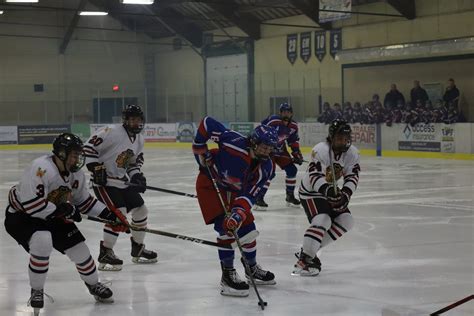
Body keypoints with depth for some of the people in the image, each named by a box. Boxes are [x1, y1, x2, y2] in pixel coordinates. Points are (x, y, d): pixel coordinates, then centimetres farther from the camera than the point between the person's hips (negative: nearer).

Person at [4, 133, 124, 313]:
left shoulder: (76, 174, -5)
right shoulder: (41, 168, -32)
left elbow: (84, 201, 9)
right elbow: (31, 205, -35)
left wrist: (110, 215, 0)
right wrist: (64, 210, -30)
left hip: (53, 217, 7)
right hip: (21, 216, -7)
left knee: (79, 247, 2)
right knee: (43, 242, -33)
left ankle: (94, 285, 30)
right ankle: (36, 291, -11)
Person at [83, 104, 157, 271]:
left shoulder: (139, 139, 6)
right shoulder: (112, 132, -20)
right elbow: (89, 147, -21)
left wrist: (136, 175, 0)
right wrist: (96, 168, -21)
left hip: (123, 182, 9)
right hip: (104, 182, -9)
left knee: (141, 210, 10)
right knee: (118, 213, -21)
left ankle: (138, 249, 29)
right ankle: (105, 254, -10)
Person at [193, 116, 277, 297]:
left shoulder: (266, 167, -16)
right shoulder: (234, 142, -32)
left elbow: (250, 194, -18)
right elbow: (207, 123, -25)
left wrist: (239, 212, -35)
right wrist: (201, 150, -18)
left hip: (234, 190, 6)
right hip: (209, 183, -6)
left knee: (247, 227, 9)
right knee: (226, 228, -19)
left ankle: (252, 268, 33)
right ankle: (227, 276, -11)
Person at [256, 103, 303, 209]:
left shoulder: (293, 126, -2)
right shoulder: (272, 121, -25)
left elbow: (293, 141, 11)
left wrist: (297, 153, 4)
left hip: (280, 150, 7)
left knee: (292, 169, 5)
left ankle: (290, 196, 21)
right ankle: (259, 198, -18)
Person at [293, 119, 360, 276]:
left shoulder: (352, 153, -9)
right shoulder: (320, 150, -27)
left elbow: (352, 176, -13)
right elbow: (315, 176, -35)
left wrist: (345, 193, -30)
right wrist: (327, 190, -50)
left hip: (331, 191, 8)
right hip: (311, 191, -8)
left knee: (346, 221, -1)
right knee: (322, 221, -27)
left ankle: (310, 249, 6)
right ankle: (303, 260, -22)